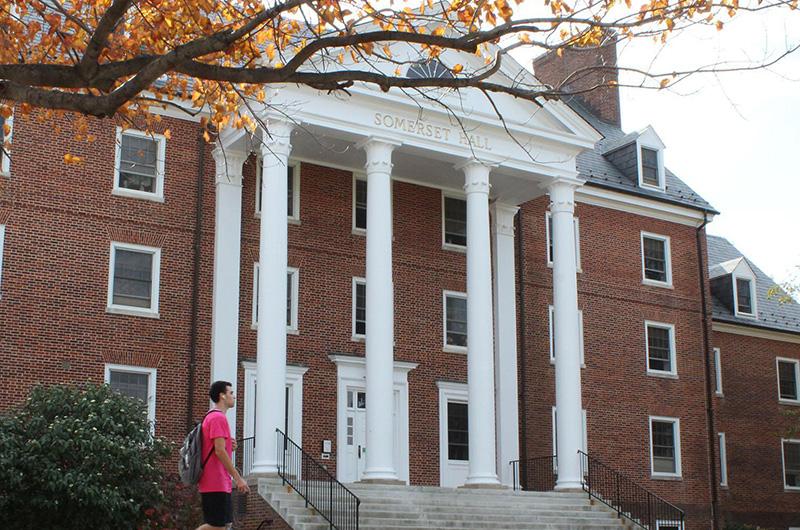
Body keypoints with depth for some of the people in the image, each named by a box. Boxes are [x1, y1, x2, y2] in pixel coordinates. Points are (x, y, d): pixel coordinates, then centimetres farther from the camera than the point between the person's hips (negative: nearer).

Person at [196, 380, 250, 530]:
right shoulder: (218, 417, -13)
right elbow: (220, 451, -20)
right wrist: (238, 478, -18)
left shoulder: (213, 417, 19)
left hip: (220, 483, 10)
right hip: (216, 484, -10)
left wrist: (230, 446, 5)